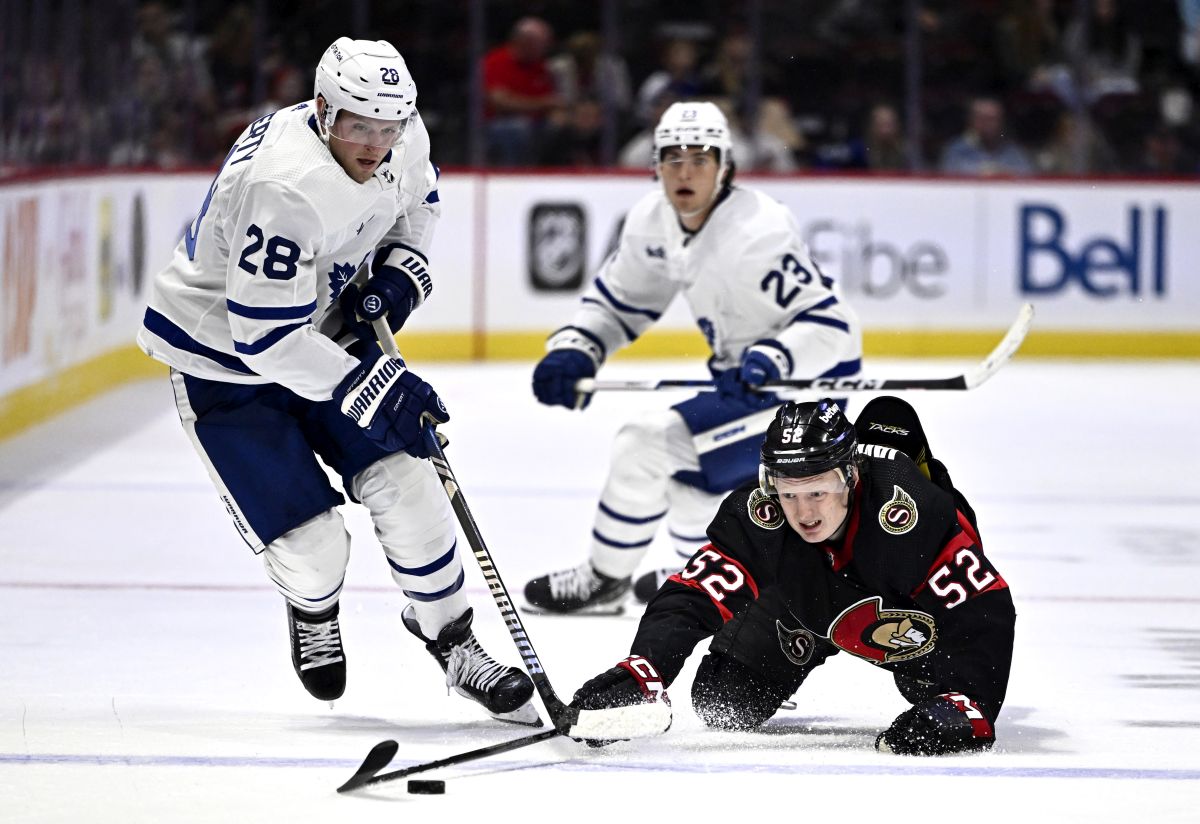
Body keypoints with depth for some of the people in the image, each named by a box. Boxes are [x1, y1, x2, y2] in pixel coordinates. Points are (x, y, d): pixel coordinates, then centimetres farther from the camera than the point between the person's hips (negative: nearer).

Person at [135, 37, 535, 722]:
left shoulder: (403, 138, -12)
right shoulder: (285, 189, -37)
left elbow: (417, 199, 14)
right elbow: (264, 335, -35)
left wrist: (401, 267, -5)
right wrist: (368, 388, -36)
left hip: (324, 328, 7)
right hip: (222, 360, -7)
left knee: (404, 481, -6)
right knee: (310, 539, -9)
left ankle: (449, 637, 12)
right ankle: (313, 611, 28)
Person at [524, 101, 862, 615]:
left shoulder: (754, 235, -30)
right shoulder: (654, 221, -4)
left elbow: (831, 324, -31)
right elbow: (616, 301, 7)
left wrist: (769, 361, -46)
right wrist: (573, 352, -10)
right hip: (746, 377, 9)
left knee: (646, 446, -15)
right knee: (686, 474, 28)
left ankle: (604, 580, 4)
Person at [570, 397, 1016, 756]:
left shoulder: (917, 512, -44)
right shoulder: (756, 517, -36)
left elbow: (986, 612, -40)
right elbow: (689, 599, -39)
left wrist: (965, 706, -50)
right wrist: (639, 674, -56)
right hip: (807, 605, 1)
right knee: (723, 703, -7)